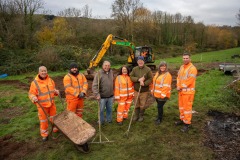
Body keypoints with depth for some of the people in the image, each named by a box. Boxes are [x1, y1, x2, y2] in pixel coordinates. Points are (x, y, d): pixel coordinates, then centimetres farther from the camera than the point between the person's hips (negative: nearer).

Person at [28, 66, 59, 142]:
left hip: (52, 103, 4)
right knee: (43, 120, 8)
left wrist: (56, 91, -3)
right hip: (42, 105, -4)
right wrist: (33, 98, -29)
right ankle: (44, 134, 26)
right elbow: (31, 93, -9)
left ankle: (56, 129, 41)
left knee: (54, 118, 19)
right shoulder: (35, 82, -12)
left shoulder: (50, 80, 3)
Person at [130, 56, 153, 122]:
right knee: (136, 104, 12)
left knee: (142, 105, 9)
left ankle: (141, 116, 31)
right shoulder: (134, 69, 1)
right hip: (136, 90, 2)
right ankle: (136, 115, 32)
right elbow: (131, 77, -7)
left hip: (144, 91, -2)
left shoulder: (148, 69, -7)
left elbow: (150, 79, -9)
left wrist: (144, 83, -24)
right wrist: (138, 79, -21)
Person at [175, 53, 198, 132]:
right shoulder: (182, 67, 10)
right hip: (181, 91, 8)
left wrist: (181, 87, -13)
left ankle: (187, 123, 9)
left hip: (188, 91, -8)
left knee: (187, 107, -2)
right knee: (181, 105, 18)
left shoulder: (192, 68, -16)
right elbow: (179, 77, 9)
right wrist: (178, 86, -6)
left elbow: (189, 81, -21)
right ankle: (182, 119, 34)